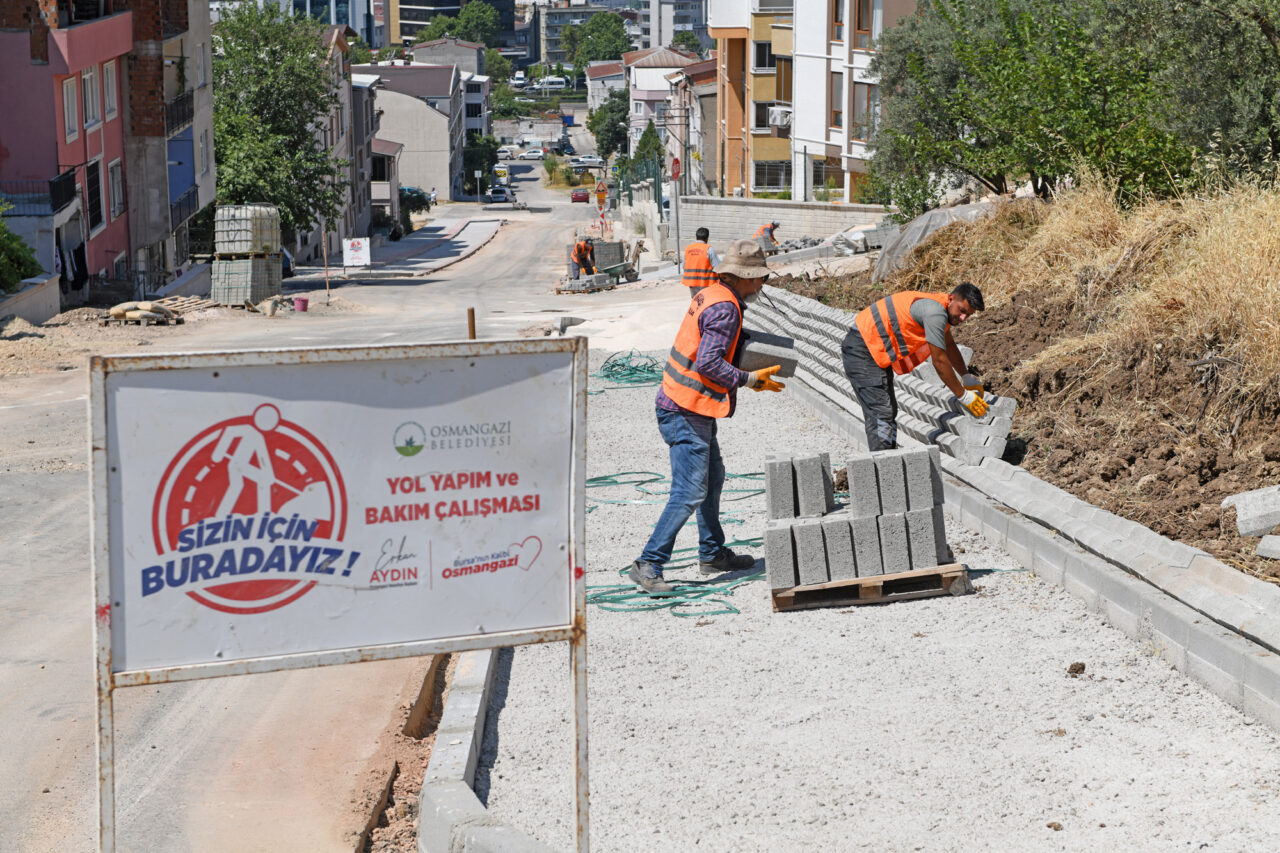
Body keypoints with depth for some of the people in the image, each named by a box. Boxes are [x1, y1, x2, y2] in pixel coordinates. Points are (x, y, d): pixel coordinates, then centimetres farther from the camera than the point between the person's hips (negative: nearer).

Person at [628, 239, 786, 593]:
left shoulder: (708, 295, 10)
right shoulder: (725, 309, -18)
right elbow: (708, 365, -24)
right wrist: (750, 380, -14)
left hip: (678, 403, 11)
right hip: (688, 412, -11)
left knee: (712, 478, 21)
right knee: (690, 493, -11)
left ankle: (713, 554, 33)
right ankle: (648, 565, -12)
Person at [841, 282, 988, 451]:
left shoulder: (939, 306, 9)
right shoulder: (934, 312, -23)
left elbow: (950, 346, 28)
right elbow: (939, 361, -19)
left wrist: (968, 379, 28)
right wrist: (964, 396, -10)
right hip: (862, 351, -11)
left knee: (889, 411, 13)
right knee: (881, 413, -16)